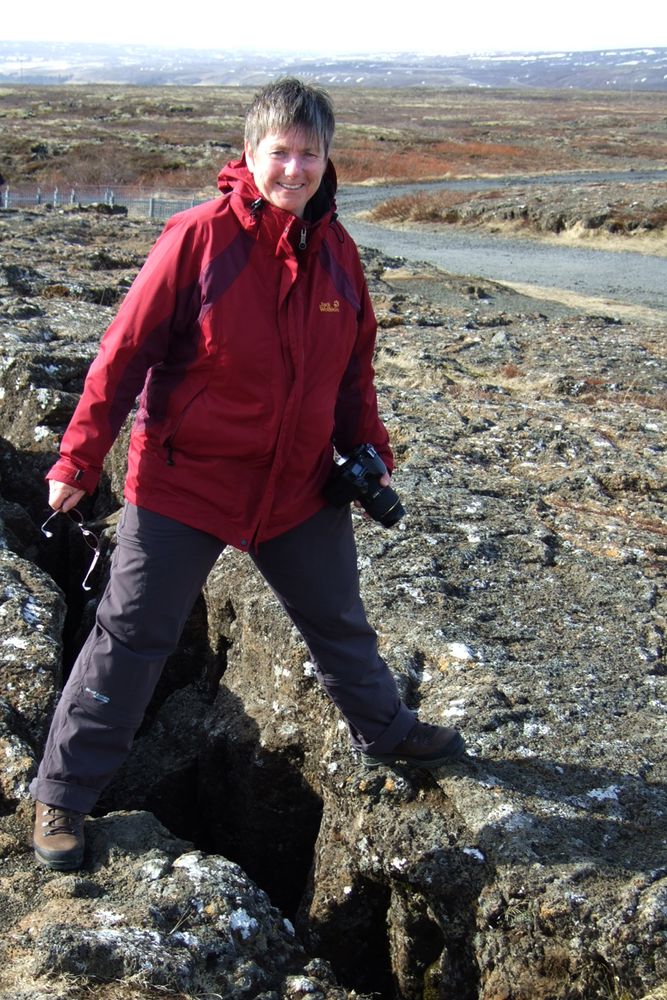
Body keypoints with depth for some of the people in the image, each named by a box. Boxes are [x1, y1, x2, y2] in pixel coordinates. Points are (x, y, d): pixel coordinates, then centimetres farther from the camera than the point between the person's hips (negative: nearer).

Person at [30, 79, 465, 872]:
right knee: (131, 636, 3)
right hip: (183, 484, -5)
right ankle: (61, 794, 18)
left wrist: (369, 452, 6)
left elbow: (353, 366, 12)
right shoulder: (199, 238, -16)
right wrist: (78, 461, -12)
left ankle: (384, 731, 47)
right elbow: (124, 353, -13)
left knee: (339, 620, 21)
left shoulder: (336, 250, 0)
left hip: (298, 487, 5)